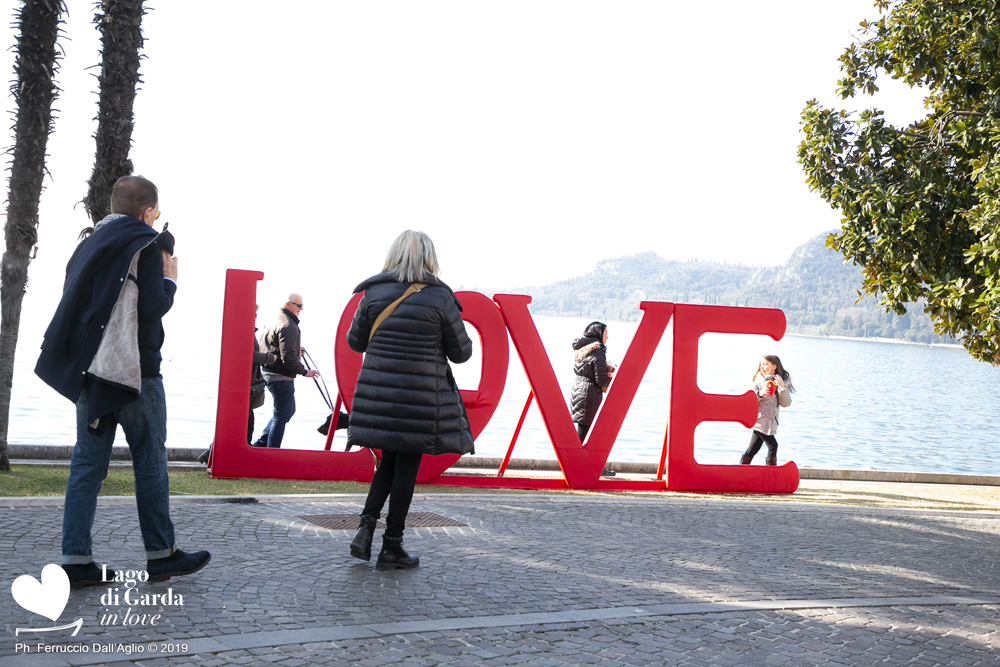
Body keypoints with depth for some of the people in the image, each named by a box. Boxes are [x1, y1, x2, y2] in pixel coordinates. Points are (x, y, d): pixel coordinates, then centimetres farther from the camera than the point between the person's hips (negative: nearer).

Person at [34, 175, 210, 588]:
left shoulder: (91, 243, 15)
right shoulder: (147, 245, -7)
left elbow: (77, 301, 16)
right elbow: (153, 307, -16)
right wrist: (170, 279, 3)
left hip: (89, 368, 6)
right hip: (133, 369, -6)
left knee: (88, 462, 6)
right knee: (150, 460, 3)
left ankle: (75, 560, 3)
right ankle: (161, 554, 11)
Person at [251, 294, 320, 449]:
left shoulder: (277, 320, 16)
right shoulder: (288, 326, -18)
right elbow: (288, 356, -24)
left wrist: (297, 350, 19)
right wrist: (304, 372, -16)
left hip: (271, 373, 11)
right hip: (282, 377, -11)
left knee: (288, 411, 20)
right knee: (282, 415, -3)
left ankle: (261, 443, 22)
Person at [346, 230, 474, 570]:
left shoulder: (374, 293, 0)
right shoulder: (440, 297, -9)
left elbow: (355, 341, 10)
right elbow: (461, 352, -1)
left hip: (378, 393, 3)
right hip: (419, 398, -3)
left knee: (389, 460, 19)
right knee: (407, 466, 6)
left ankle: (366, 525, 4)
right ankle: (392, 547, 12)